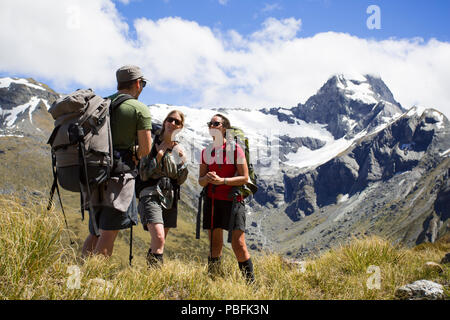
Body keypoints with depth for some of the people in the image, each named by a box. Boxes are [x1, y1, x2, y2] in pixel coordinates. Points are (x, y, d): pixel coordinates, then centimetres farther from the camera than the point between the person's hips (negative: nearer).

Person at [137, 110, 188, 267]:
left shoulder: (178, 149, 13)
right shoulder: (152, 144, -1)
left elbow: (180, 180, 11)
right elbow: (144, 175, -7)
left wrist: (183, 161, -3)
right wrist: (159, 155, -13)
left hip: (170, 198, 5)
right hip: (151, 195, -5)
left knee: (159, 243, 9)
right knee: (159, 238, -23)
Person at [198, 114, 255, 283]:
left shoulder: (235, 149, -1)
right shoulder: (206, 152, 13)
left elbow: (245, 178, -6)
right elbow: (201, 180, 14)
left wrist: (222, 180, -16)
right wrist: (207, 178, -9)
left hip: (232, 199, -4)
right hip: (212, 199, 4)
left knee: (238, 245, -8)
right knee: (215, 244, 7)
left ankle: (250, 282, 1)